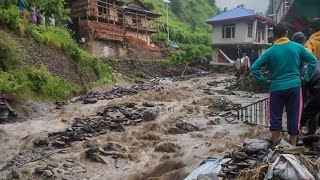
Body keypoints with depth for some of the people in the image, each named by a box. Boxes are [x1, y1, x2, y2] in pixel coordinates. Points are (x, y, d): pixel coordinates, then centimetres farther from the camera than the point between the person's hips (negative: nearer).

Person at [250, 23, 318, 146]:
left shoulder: (270, 51, -4)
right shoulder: (297, 47, 0)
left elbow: (254, 68, -7)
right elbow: (313, 61, 3)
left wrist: (264, 80, 1)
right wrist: (306, 77, 8)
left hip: (276, 88, -1)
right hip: (294, 86, 1)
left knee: (275, 116, 9)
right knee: (294, 116, 9)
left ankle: (276, 144, 14)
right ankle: (293, 144, 16)